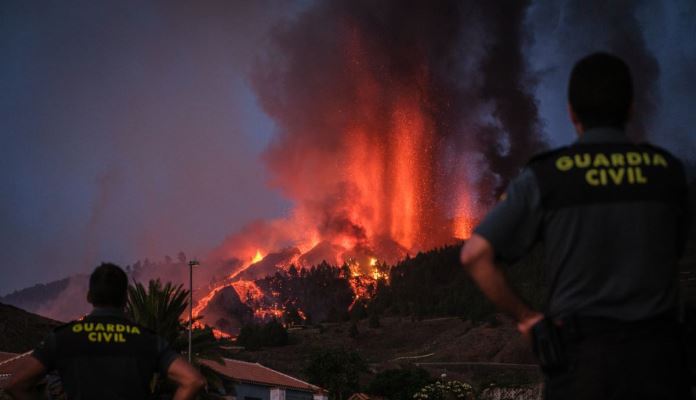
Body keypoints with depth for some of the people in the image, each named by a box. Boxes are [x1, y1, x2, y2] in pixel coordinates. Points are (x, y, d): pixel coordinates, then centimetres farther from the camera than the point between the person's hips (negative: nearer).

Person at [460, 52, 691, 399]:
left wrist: (524, 316, 0)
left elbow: (475, 254, -9)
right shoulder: (666, 170, 2)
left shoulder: (545, 177, -5)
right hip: (656, 350, 1)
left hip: (581, 354, -1)